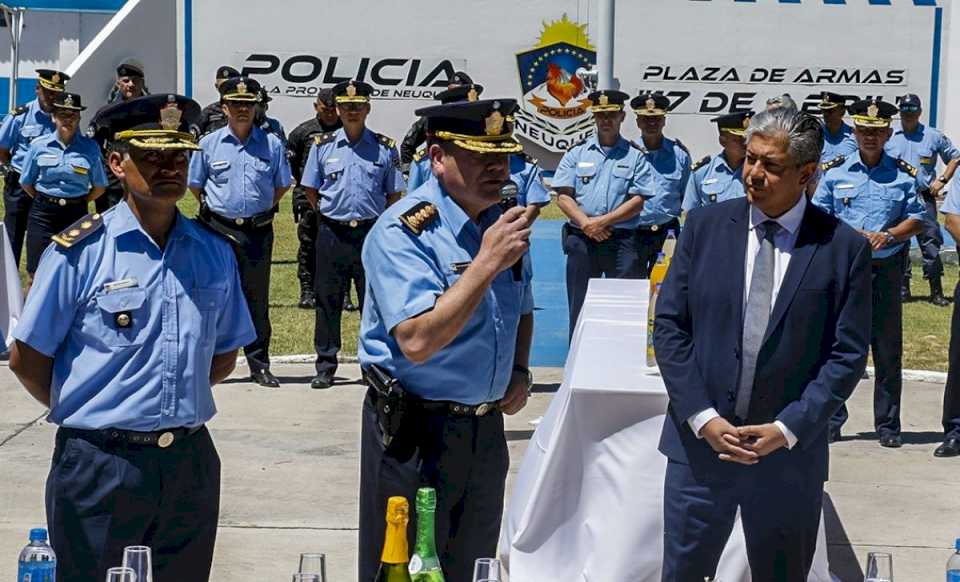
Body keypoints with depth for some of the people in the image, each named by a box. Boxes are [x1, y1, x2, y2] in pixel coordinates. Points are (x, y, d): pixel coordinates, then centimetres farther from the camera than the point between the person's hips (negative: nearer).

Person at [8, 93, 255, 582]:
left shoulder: (214, 253, 6)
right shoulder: (79, 251, -8)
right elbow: (27, 359, -4)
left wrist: (172, 402, 9)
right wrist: (82, 412, 6)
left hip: (190, 463, 4)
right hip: (100, 466, -4)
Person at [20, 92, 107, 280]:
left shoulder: (90, 147, -2)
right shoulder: (39, 145, 0)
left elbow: (100, 187, 6)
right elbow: (26, 183, 11)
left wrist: (78, 202, 5)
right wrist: (45, 201, 9)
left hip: (76, 214, 0)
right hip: (43, 215, 0)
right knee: (37, 273, -1)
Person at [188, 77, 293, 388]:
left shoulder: (272, 144, 3)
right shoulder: (209, 144, 3)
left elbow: (282, 185, 14)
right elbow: (195, 185, 14)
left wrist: (261, 209, 11)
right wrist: (214, 208, 10)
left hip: (258, 231, 1)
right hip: (219, 230, 0)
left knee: (257, 298, 5)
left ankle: (259, 364, 12)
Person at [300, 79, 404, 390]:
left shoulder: (385, 148, 3)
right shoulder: (322, 145, 4)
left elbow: (394, 194, 8)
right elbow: (310, 190, 12)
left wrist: (379, 223, 4)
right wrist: (330, 214, 8)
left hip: (372, 233, -1)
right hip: (332, 233, 1)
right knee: (327, 301, 5)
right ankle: (325, 367, 13)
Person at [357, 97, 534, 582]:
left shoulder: (503, 222, 5)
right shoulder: (403, 232, -18)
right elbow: (417, 341, -30)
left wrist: (520, 372, 5)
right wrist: (487, 262, -32)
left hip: (485, 429, 7)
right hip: (414, 431, -7)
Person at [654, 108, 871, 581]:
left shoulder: (844, 248, -4)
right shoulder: (705, 226, 1)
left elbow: (848, 354, -4)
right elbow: (669, 326, 0)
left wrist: (788, 429, -13)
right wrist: (702, 418, -10)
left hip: (790, 454, -1)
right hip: (699, 441, 1)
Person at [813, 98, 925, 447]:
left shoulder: (903, 175, 7)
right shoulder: (834, 171, 5)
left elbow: (916, 219, 7)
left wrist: (888, 235, -11)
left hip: (886, 269, 1)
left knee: (888, 348, 4)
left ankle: (887, 425, 13)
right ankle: (831, 419, 11)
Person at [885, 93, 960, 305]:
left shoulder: (934, 137, 5)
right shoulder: (888, 137, 6)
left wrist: (942, 180, 2)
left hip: (924, 198, -1)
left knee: (931, 243, -4)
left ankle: (936, 292, 0)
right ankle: (902, 290, 14)